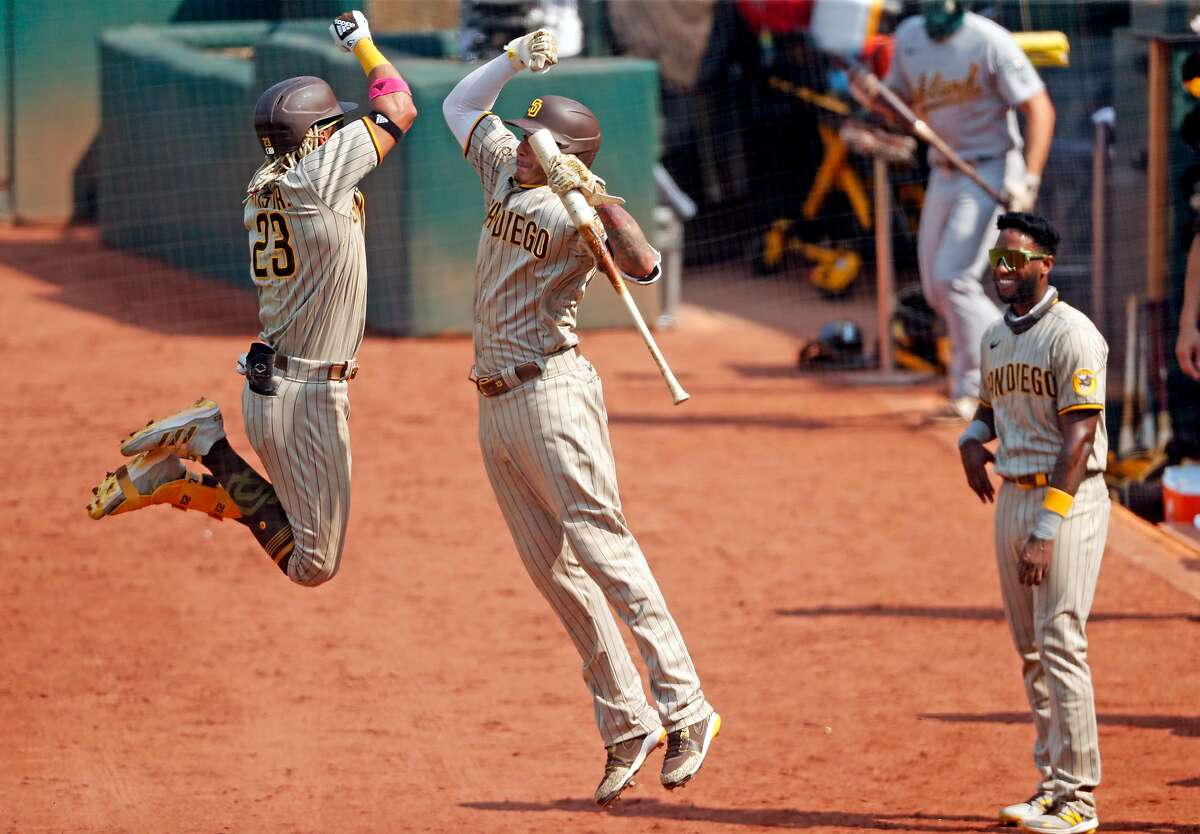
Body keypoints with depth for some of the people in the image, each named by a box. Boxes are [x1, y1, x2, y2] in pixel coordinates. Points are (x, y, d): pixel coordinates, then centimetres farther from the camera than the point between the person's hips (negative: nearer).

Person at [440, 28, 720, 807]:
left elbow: (644, 265, -32)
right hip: (496, 404, 9)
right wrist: (513, 59, 9)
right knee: (552, 568, 8)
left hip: (551, 390, -9)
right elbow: (461, 105, 24)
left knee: (602, 548, -12)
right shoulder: (506, 172, 10)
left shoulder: (577, 211, -15)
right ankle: (625, 724, 11)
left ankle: (686, 709, -11)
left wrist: (597, 197, -40)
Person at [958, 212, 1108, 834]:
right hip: (1012, 497, 8)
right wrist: (972, 440, 3)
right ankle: (1054, 783, 19)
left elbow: (1078, 438, -19)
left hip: (1068, 500, -8)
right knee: (1030, 651, 11)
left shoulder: (1072, 335, -14)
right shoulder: (995, 337, 12)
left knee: (1060, 645, -11)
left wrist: (1047, 529, -24)